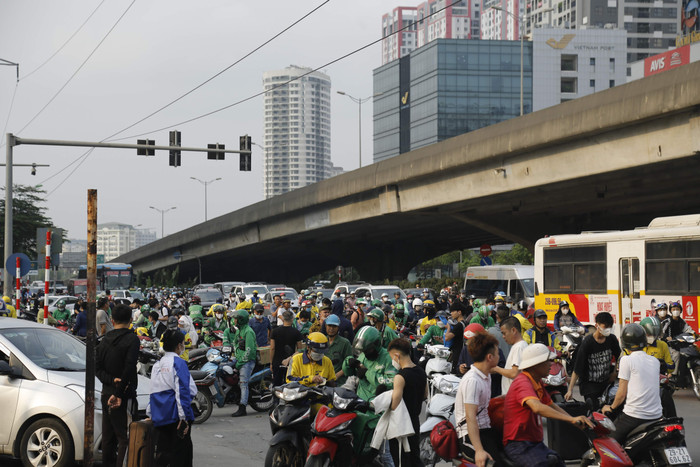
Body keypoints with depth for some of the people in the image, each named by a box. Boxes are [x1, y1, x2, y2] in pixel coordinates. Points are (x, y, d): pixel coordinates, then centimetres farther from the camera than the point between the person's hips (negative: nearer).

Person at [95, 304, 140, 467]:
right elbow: (129, 368, -17)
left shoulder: (104, 340, 10)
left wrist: (113, 380, -8)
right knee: (125, 437, -6)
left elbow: (97, 368, 6)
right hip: (124, 395, -7)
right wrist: (119, 394, -14)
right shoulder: (131, 339, -10)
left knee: (108, 437, 12)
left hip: (106, 394, 7)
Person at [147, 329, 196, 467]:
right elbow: (182, 391, -14)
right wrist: (184, 417, -17)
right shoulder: (178, 363, -6)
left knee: (163, 452, 7)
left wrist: (150, 413, 22)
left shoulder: (157, 364, 16)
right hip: (175, 414, -7)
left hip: (159, 416, 7)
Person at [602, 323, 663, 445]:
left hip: (634, 416, -6)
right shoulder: (655, 361, 10)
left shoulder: (626, 360, -7)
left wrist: (611, 407, 12)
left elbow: (622, 393, -6)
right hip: (656, 416, 6)